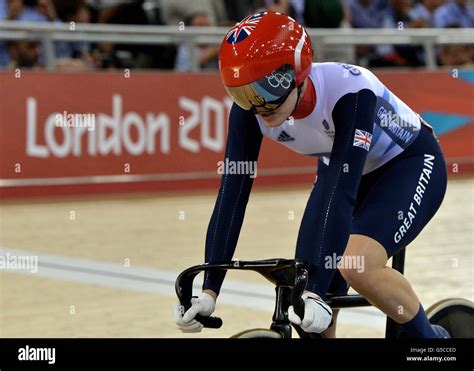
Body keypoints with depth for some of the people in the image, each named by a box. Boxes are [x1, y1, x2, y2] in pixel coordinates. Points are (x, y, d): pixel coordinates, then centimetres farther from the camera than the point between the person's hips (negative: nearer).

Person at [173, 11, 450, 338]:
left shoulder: (349, 92, -37)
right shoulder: (250, 109, -23)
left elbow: (342, 194, -43)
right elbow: (231, 194, -23)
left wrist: (316, 291, -48)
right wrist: (209, 290, -30)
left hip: (410, 163, -5)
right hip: (343, 171, 6)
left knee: (358, 267, -30)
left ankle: (432, 338, -4)